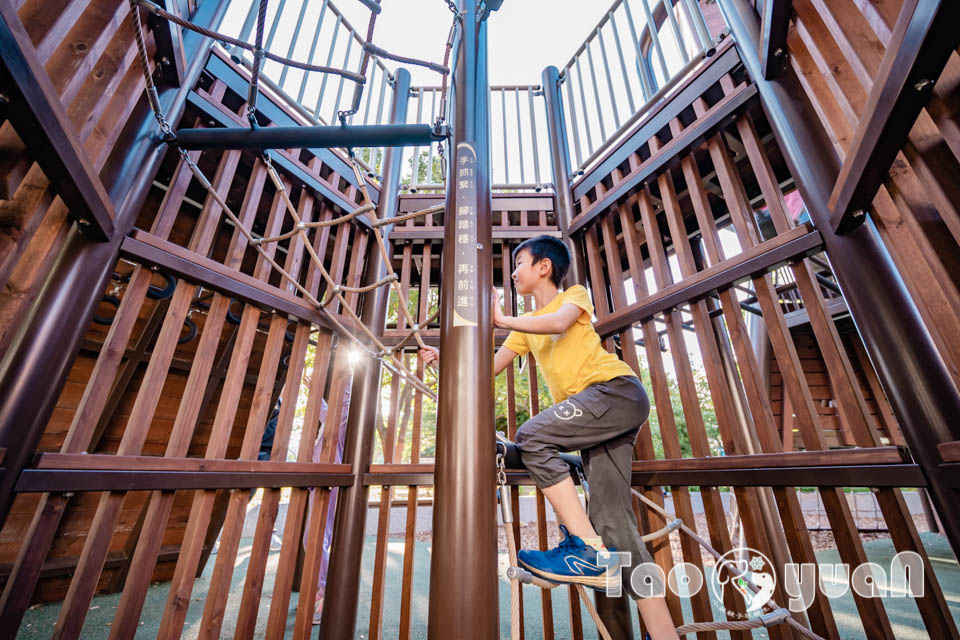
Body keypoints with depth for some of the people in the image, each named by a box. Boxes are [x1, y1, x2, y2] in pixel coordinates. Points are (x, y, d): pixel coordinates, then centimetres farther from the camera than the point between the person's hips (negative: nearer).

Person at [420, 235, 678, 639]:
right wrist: (445, 358, 15)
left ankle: (589, 551, -18)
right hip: (598, 411, 7)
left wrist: (502, 320, -17)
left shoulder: (575, 295, 8)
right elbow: (490, 367, 22)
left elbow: (559, 322, -16)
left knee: (532, 436, -24)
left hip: (617, 389, -7)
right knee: (612, 521, 0)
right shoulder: (526, 327, 25)